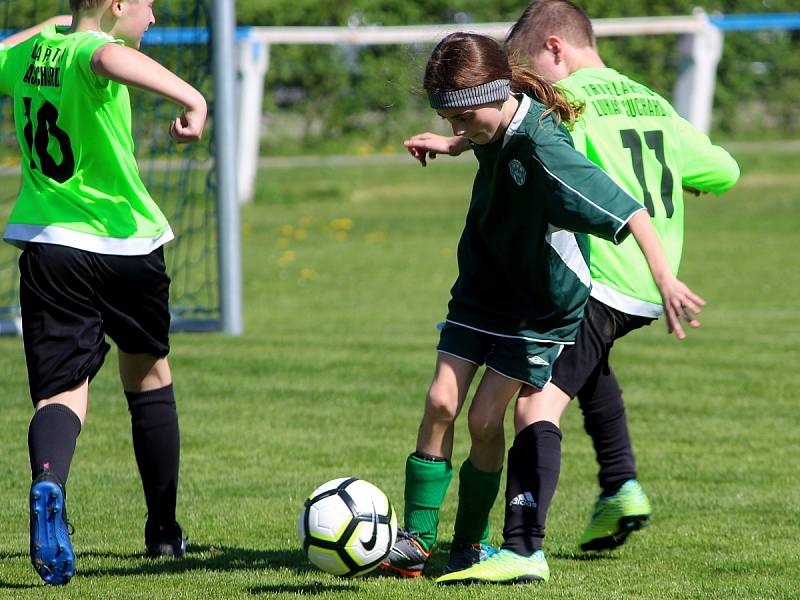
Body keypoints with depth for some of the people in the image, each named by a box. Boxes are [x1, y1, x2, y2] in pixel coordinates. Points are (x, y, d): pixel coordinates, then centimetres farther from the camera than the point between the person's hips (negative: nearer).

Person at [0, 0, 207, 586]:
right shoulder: (88, 51, -15)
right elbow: (108, 56, -41)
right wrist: (191, 97, -49)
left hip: (47, 244, 4)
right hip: (123, 243, -4)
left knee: (62, 387, -3)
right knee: (149, 376, 19)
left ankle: (49, 485, -38)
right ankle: (163, 530, 29)